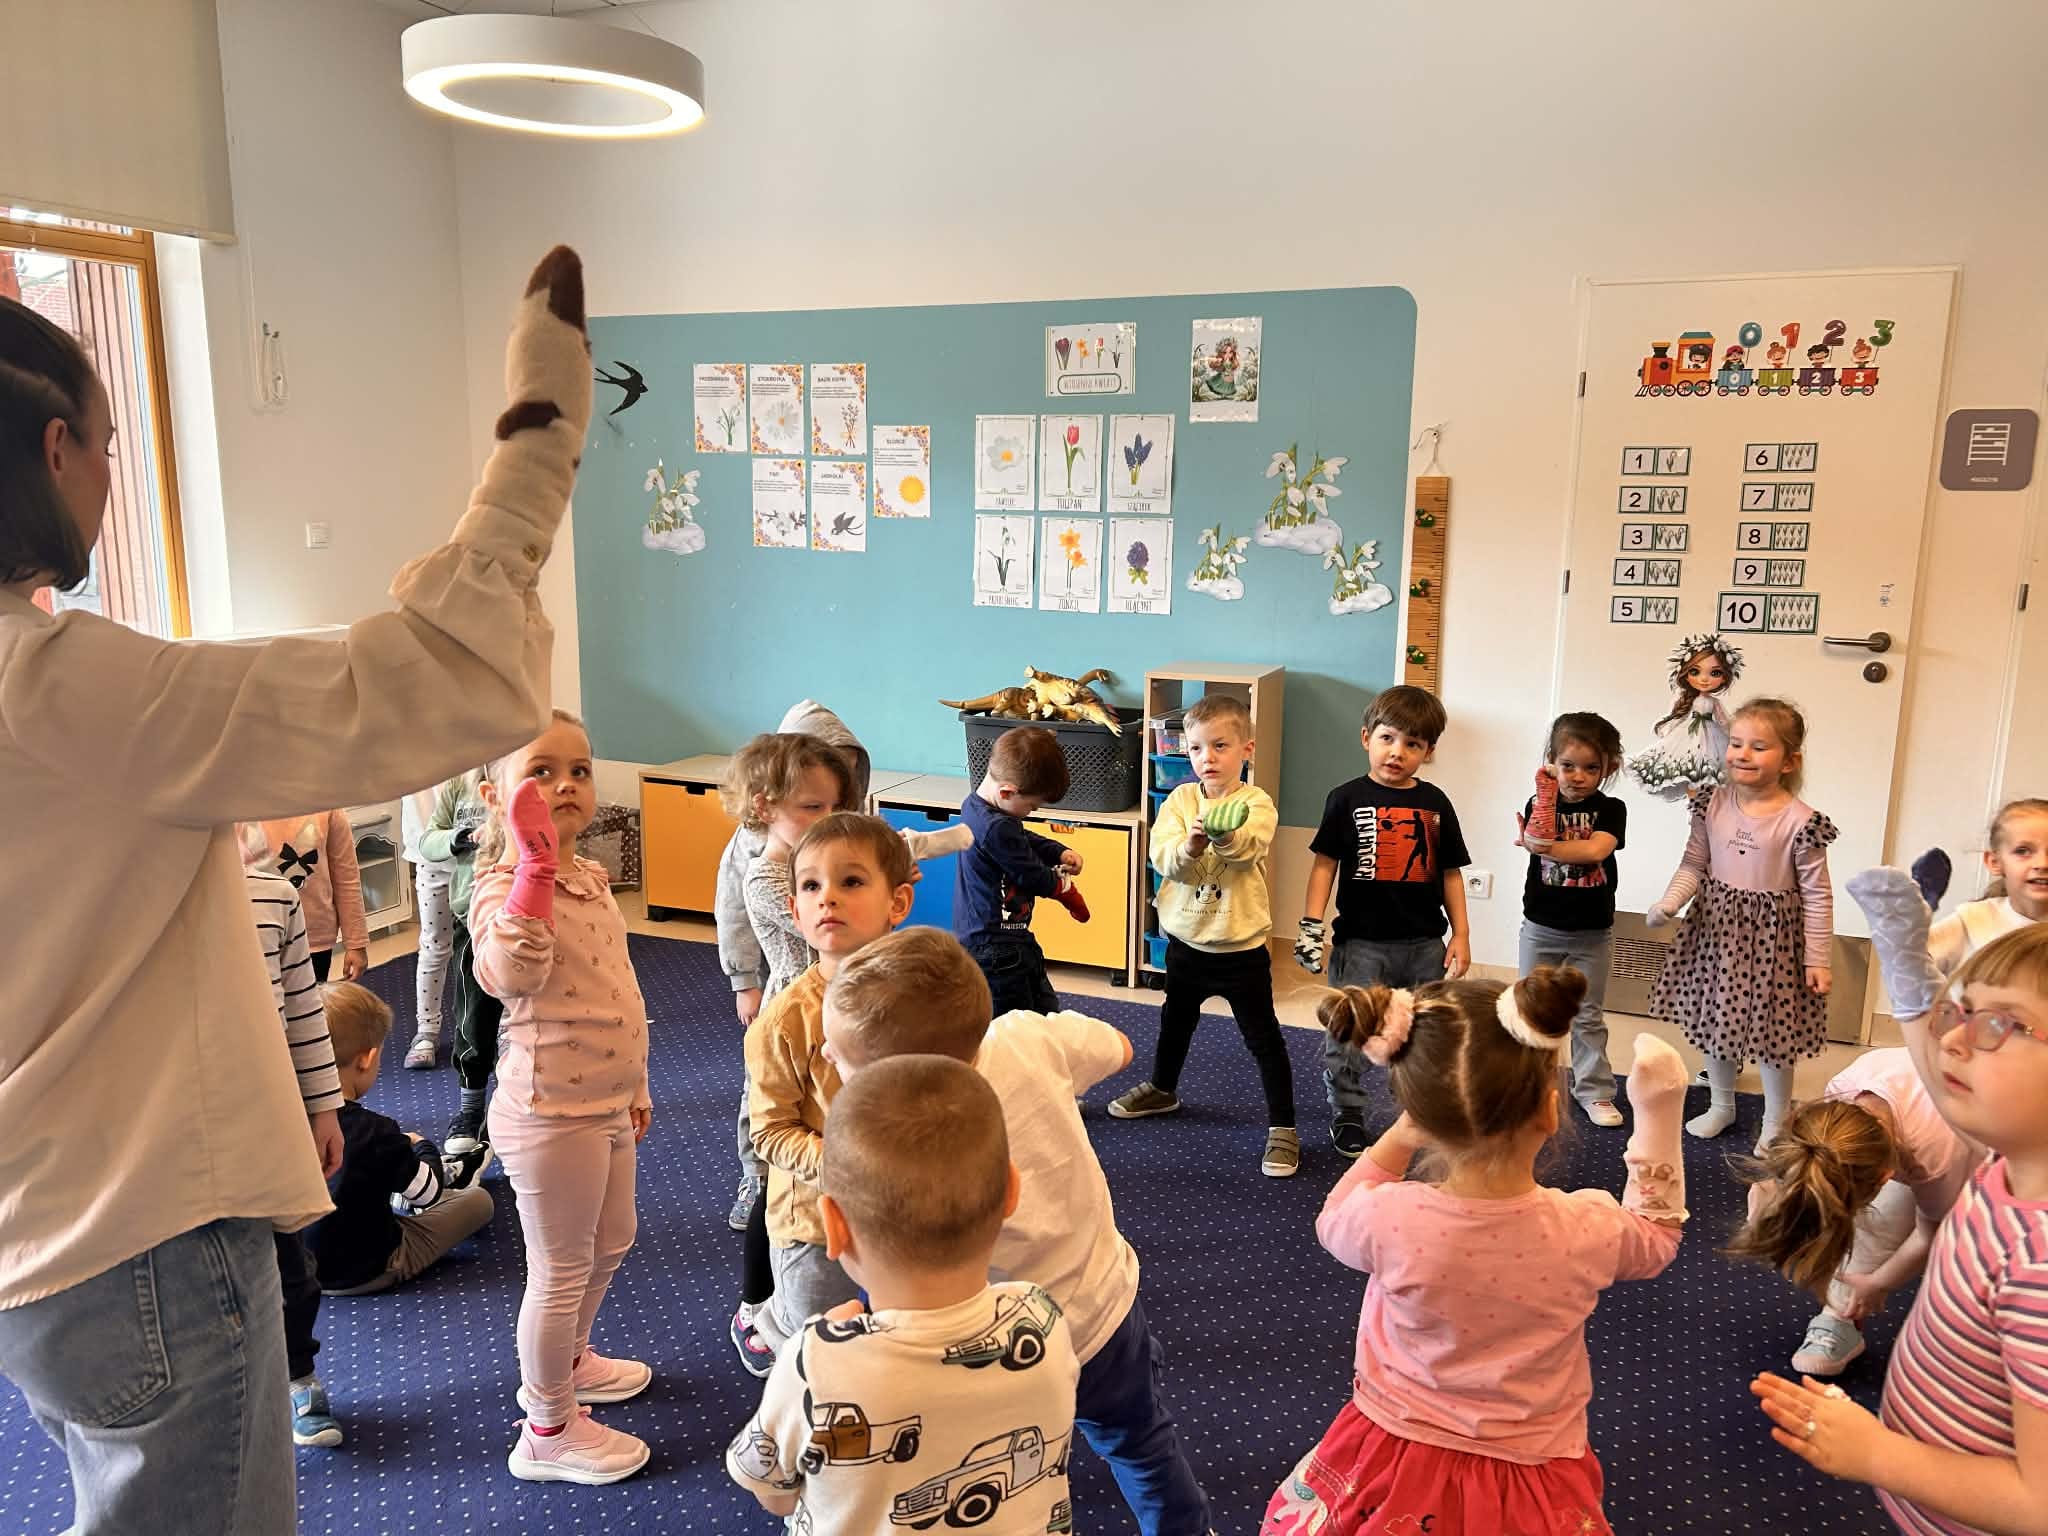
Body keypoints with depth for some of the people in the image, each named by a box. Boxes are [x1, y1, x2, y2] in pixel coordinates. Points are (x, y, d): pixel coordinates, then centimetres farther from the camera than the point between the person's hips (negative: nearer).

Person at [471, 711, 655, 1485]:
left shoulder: (592, 878, 6)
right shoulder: (505, 887, -20)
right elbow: (511, 973, -43)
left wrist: (634, 1083, 21)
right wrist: (536, 865, -42)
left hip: (607, 1103, 9)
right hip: (551, 1112, -9)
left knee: (610, 1244, 25)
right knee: (562, 1270, 6)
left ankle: (568, 1361, 50)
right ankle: (546, 1430, 27)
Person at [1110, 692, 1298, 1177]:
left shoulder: (1256, 803, -13)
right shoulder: (1180, 799, -2)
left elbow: (1249, 846, -33)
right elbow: (1161, 855, -16)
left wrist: (1222, 833, -55)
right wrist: (1188, 847, -37)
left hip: (1241, 948, -5)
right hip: (1186, 941, 5)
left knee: (1263, 1037, 3)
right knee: (1175, 1021, 26)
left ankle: (1282, 1128, 15)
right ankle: (1162, 1089, 49)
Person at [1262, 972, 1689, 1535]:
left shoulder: (1391, 1221, -27)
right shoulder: (1588, 1229, -22)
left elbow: (1333, 1222, -1)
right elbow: (1655, 1238, 4)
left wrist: (1398, 1138, -7)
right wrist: (1659, 1114, 3)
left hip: (1392, 1467, -1)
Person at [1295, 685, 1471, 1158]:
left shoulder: (1435, 803, 4)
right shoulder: (1348, 799, -4)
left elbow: (1449, 873, 9)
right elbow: (1325, 864, -3)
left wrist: (1461, 934, 6)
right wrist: (1311, 922, -11)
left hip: (1424, 945, 3)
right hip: (1362, 942, -2)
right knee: (1349, 1034, 4)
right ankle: (1346, 1116, 21)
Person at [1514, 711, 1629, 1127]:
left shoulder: (1611, 809, -7)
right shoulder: (1540, 804, -5)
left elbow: (1596, 849, -25)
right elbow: (1538, 838, -25)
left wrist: (1545, 847, -21)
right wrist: (1546, 792, -26)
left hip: (1591, 933, -1)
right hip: (1541, 928, 1)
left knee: (1588, 1016, 11)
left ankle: (1594, 1091, 22)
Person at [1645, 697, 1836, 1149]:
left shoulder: (1800, 822, -16)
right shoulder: (1713, 806, -4)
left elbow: (1817, 895, -11)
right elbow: (1693, 866, 3)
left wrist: (1818, 959, -9)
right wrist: (1668, 904, -15)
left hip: (1772, 935, -4)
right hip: (1716, 929, 4)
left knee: (1772, 1028, 8)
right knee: (1714, 1019, 17)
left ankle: (1776, 1121, 31)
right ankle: (1721, 1105, 38)